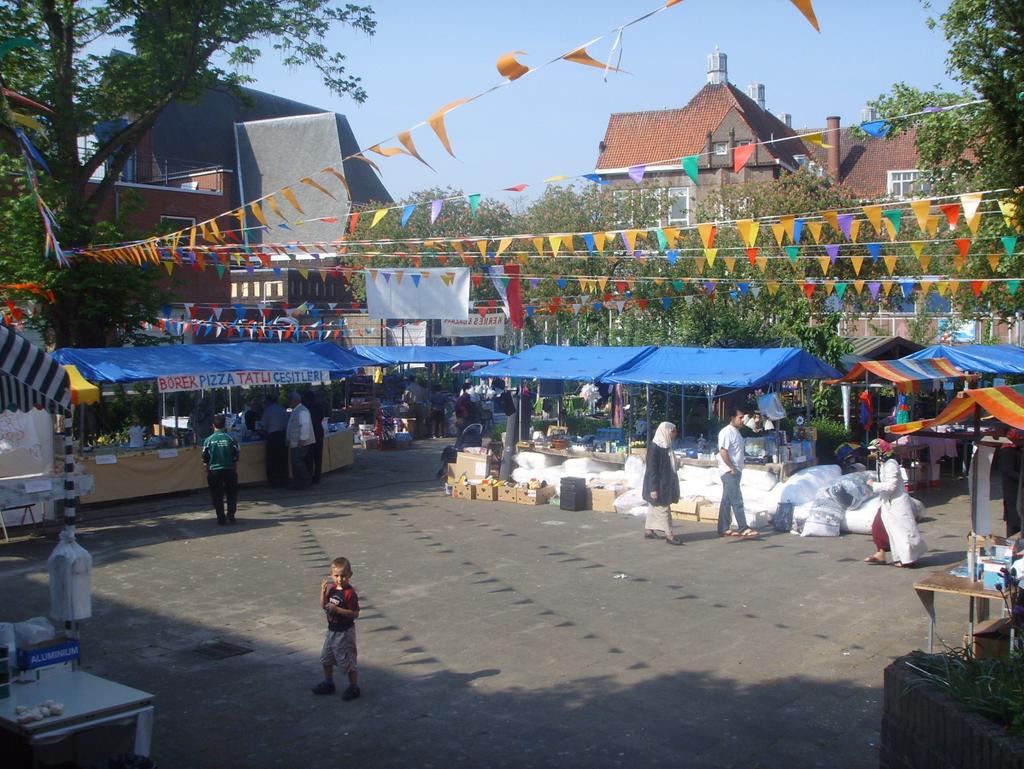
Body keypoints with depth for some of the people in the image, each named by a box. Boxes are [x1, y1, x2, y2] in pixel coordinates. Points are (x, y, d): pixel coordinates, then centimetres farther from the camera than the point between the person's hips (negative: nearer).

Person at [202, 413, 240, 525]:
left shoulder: (208, 440, -5)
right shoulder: (230, 439, -4)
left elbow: (205, 460, 0)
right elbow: (236, 458, 0)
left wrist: (207, 472, 13)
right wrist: (236, 471, 12)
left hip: (214, 471, 0)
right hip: (229, 470, 0)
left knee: (217, 496, 8)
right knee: (232, 494, 14)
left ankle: (221, 518, 9)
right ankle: (230, 515, 6)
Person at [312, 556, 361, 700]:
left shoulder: (350, 593, -22)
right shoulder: (331, 588, 1)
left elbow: (355, 613, -23)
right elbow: (323, 606, 4)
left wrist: (337, 609, -29)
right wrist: (323, 591, -11)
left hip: (345, 632, -8)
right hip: (332, 630, 8)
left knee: (348, 660, 2)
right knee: (326, 658, 20)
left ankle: (354, 687, 16)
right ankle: (328, 683, 37)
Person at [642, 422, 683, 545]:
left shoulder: (665, 446, 10)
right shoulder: (654, 447, -18)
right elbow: (651, 469, -19)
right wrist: (653, 488, -22)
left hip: (664, 484, 9)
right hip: (658, 485, -9)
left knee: (654, 508, 14)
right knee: (663, 509, -6)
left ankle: (648, 531, 22)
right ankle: (669, 535, -5)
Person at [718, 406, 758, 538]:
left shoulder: (736, 432, 16)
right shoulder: (726, 432, -14)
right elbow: (723, 452, -20)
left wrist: (737, 468, 13)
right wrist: (732, 468, -18)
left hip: (735, 471, 10)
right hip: (729, 472, -10)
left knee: (727, 501, 10)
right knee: (737, 501, -9)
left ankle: (724, 529, 14)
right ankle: (743, 528, -7)